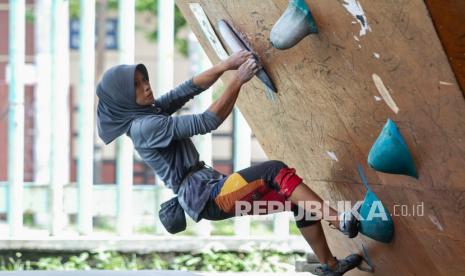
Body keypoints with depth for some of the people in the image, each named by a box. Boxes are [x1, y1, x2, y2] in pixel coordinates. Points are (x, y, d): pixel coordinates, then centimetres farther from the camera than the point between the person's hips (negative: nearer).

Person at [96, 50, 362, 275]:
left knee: (299, 200, 3)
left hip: (211, 190, 9)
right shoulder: (144, 127, -16)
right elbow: (205, 123, -20)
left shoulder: (150, 111, 12)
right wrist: (237, 81, -19)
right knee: (276, 172, -21)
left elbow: (190, 89, 8)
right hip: (206, 197, -9)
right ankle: (342, 221, -22)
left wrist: (226, 65, -9)